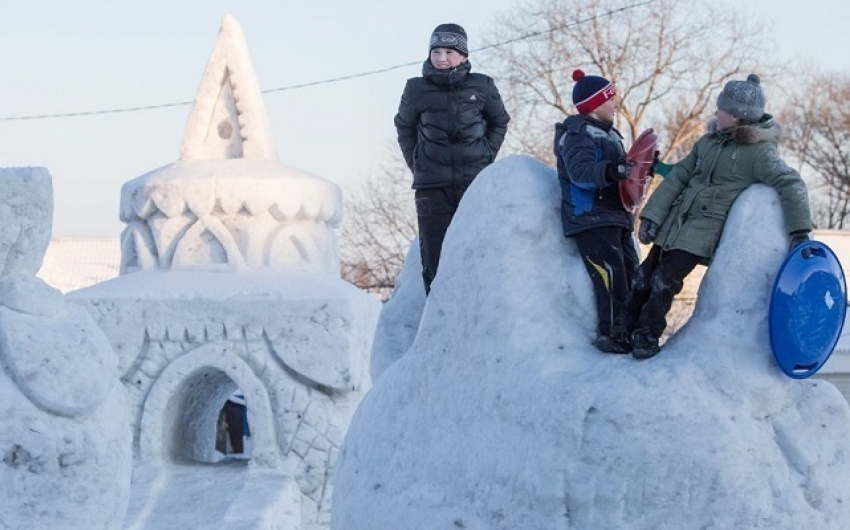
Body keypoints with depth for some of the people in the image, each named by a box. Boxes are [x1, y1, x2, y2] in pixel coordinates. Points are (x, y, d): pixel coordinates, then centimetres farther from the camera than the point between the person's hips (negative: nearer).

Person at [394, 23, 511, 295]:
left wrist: (486, 156, 7)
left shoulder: (482, 86, 1)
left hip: (475, 181, 0)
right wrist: (416, 164, 9)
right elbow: (404, 127, 19)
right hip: (432, 187, 0)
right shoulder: (417, 90, 1)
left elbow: (499, 122, 18)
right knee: (434, 260, 0)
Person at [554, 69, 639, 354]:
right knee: (611, 277, -17)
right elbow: (580, 172, -27)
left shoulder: (606, 133, 21)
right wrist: (612, 170, -42)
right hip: (590, 219, -10)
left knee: (631, 274, 9)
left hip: (615, 218, 10)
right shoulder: (578, 135, -10)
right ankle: (610, 335, -14)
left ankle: (629, 333, 16)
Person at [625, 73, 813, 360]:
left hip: (703, 231, -6)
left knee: (664, 282, -14)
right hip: (674, 224, 6)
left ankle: (647, 339, 2)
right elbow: (679, 176, 8)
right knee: (644, 279, 6)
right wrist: (652, 215, 1)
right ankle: (626, 331, 20)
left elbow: (791, 185, -18)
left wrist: (800, 231, -27)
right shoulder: (710, 140, 8)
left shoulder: (758, 152, -12)